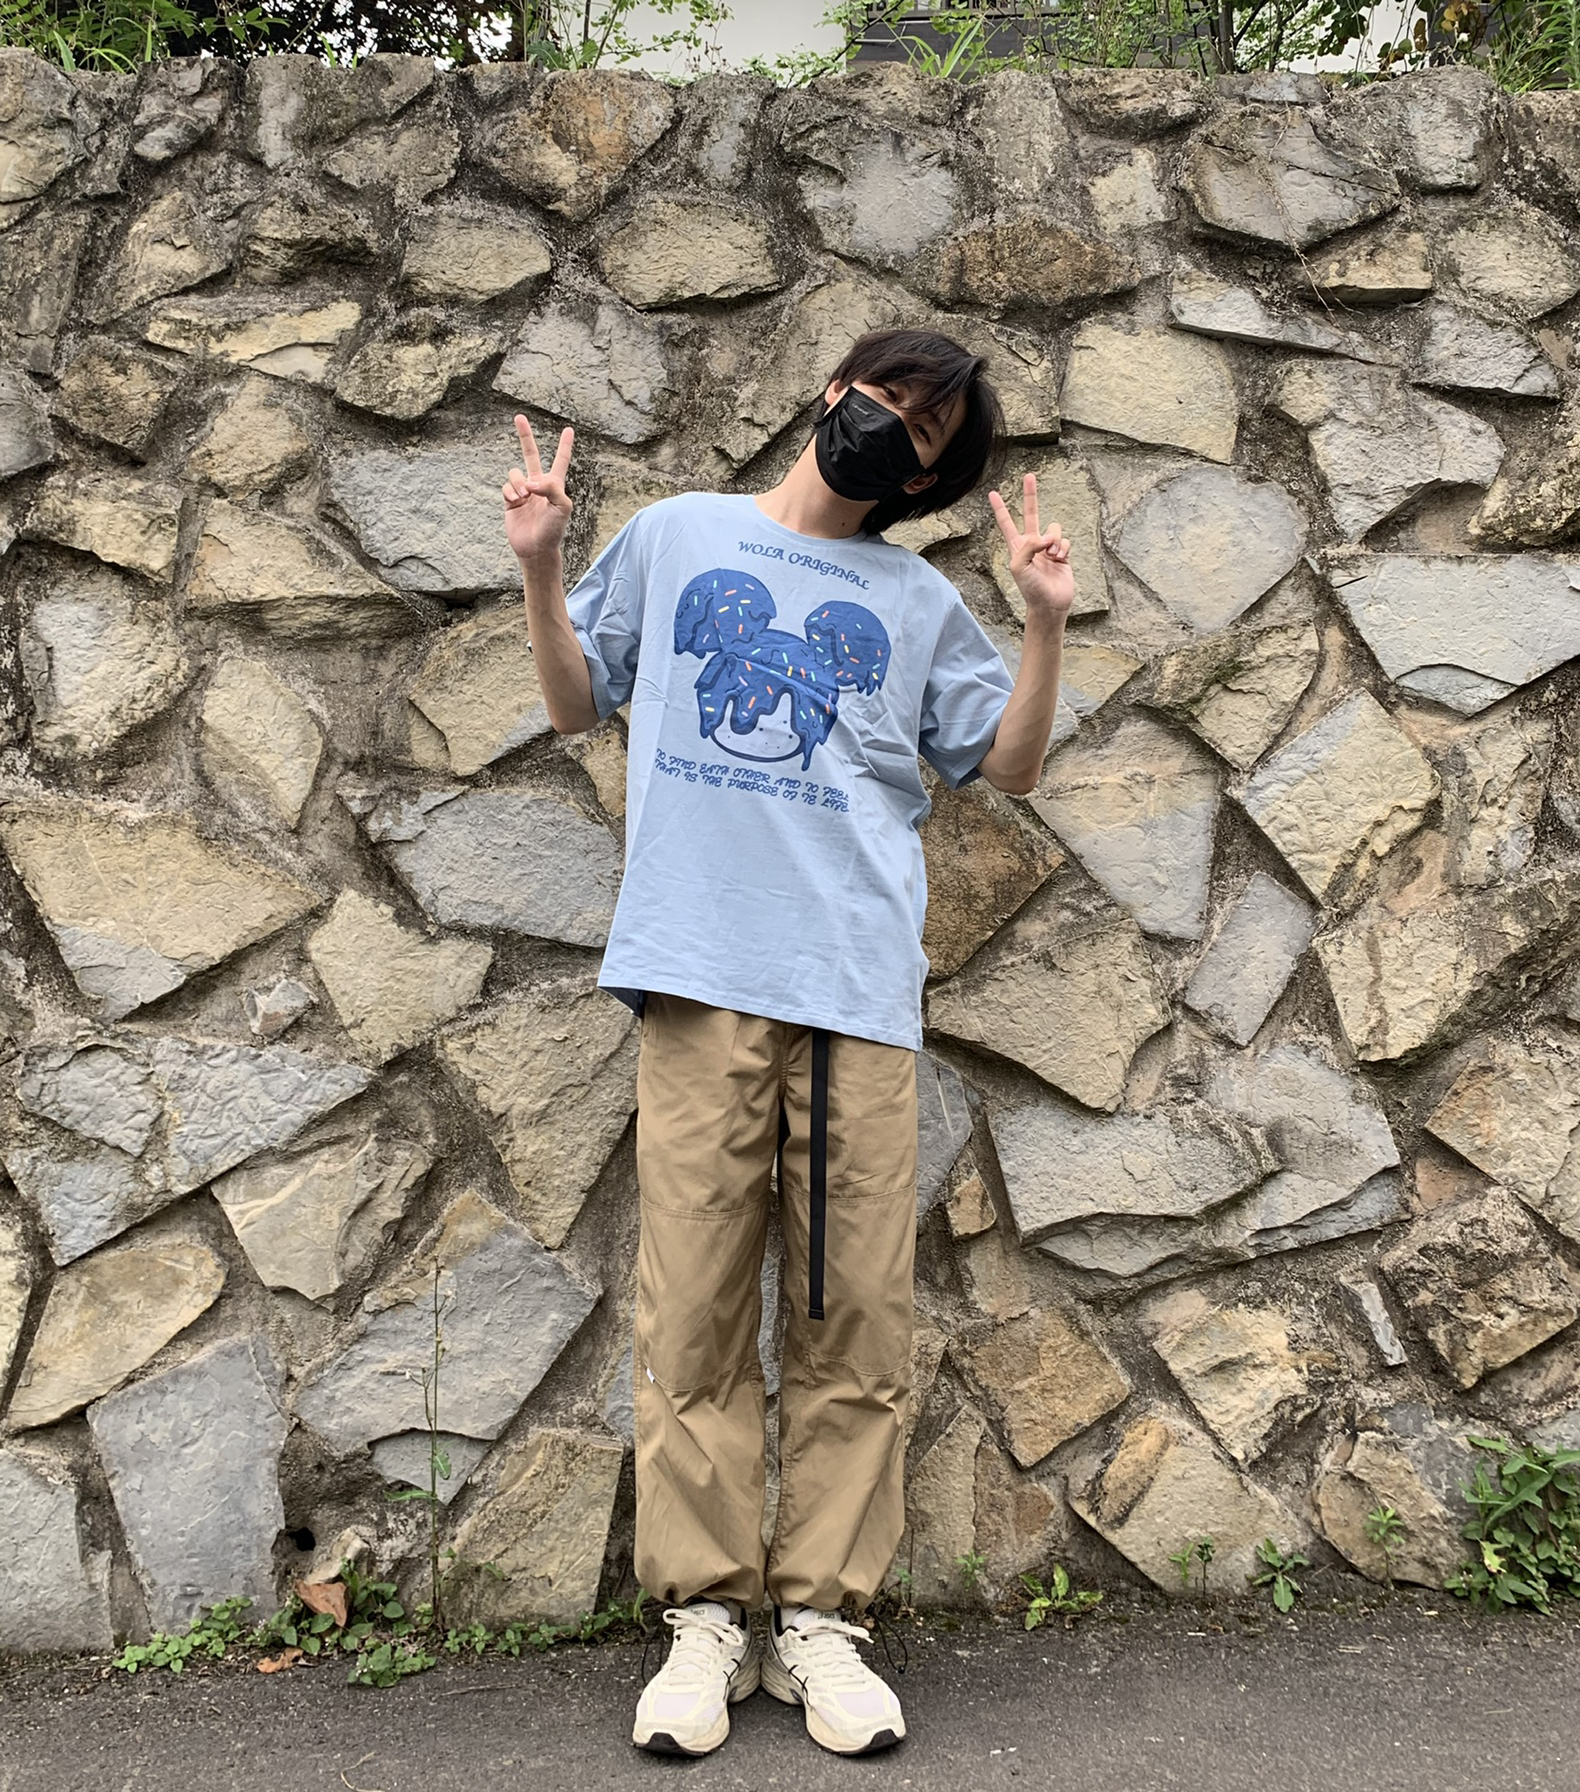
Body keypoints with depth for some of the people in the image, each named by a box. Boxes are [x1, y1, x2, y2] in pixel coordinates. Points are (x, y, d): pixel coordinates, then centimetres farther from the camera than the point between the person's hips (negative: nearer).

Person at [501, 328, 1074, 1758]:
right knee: (694, 1310, -2)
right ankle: (706, 1614, 10)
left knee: (857, 1317, 0)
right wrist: (542, 570, 7)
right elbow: (579, 702, 22)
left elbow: (1010, 766, 15)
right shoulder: (676, 536, 18)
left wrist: (1048, 621, 3)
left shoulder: (919, 602, 18)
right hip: (700, 978, -1)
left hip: (861, 991, 1)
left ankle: (822, 1618, 11)